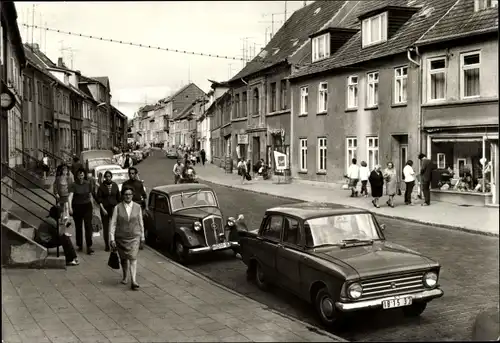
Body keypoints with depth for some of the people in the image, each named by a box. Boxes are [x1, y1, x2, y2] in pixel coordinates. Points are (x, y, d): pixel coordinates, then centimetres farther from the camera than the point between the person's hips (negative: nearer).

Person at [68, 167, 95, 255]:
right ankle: (80, 245, 25)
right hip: (77, 207, -1)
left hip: (87, 206, 1)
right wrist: (70, 207, -34)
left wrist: (92, 206, 13)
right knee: (78, 227, 10)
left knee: (88, 226, -7)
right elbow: (70, 196, -20)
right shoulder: (73, 185, -8)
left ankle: (89, 247, -7)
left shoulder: (88, 184, 2)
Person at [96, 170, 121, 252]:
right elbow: (99, 199, -3)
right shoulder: (101, 186, -1)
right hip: (105, 208, -1)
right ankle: (107, 245, 12)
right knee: (105, 227, 3)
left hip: (114, 207, 1)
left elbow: (118, 197, 12)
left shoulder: (115, 185, 6)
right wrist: (102, 209, -12)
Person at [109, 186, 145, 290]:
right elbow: (113, 223, -5)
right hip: (121, 237, 1)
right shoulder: (117, 208, -6)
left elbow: (141, 223, 8)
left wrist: (142, 238, 11)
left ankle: (133, 281, -14)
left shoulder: (137, 207, -1)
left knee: (133, 258, -12)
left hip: (134, 237, 0)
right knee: (123, 259, 14)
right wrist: (112, 239, -10)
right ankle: (125, 277, 37)